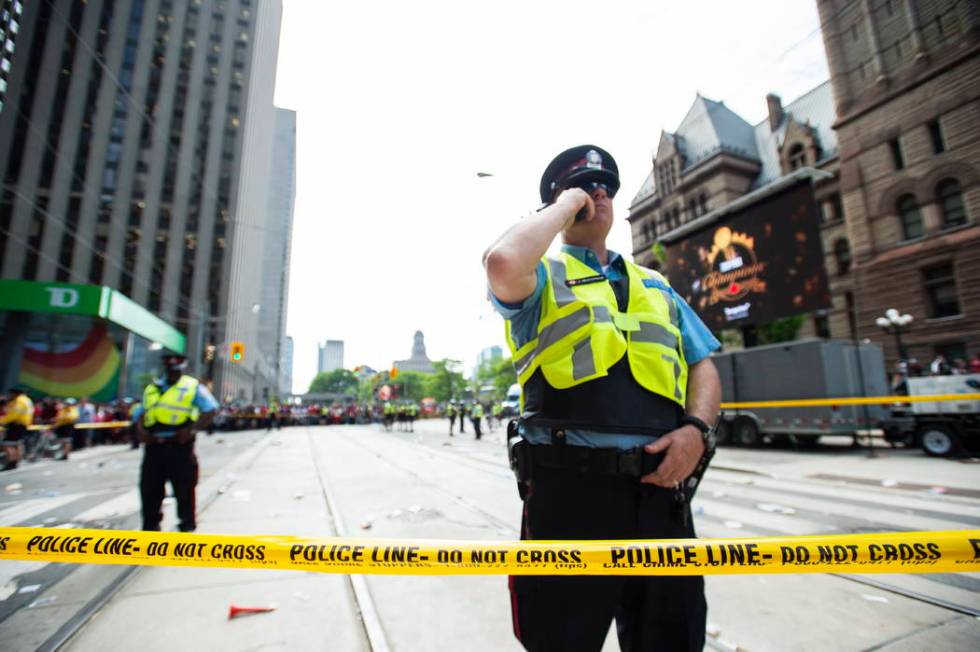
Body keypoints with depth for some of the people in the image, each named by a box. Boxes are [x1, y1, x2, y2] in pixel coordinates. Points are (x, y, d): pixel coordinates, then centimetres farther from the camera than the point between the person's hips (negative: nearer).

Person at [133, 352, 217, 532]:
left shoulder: (193, 387, 0)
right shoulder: (152, 388, 16)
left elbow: (210, 410, -8)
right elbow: (140, 413, 21)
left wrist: (192, 429, -18)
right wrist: (141, 429, 2)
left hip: (179, 446, -5)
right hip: (154, 446, 5)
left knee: (184, 489, 4)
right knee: (149, 489, 13)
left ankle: (187, 525, 19)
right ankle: (150, 525, 29)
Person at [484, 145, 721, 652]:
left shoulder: (657, 287, 20)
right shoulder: (542, 278, 5)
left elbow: (703, 367, 17)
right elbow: (503, 263, -21)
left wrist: (696, 429, -3)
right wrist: (565, 206, -4)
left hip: (660, 491, 5)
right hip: (570, 490, -4)